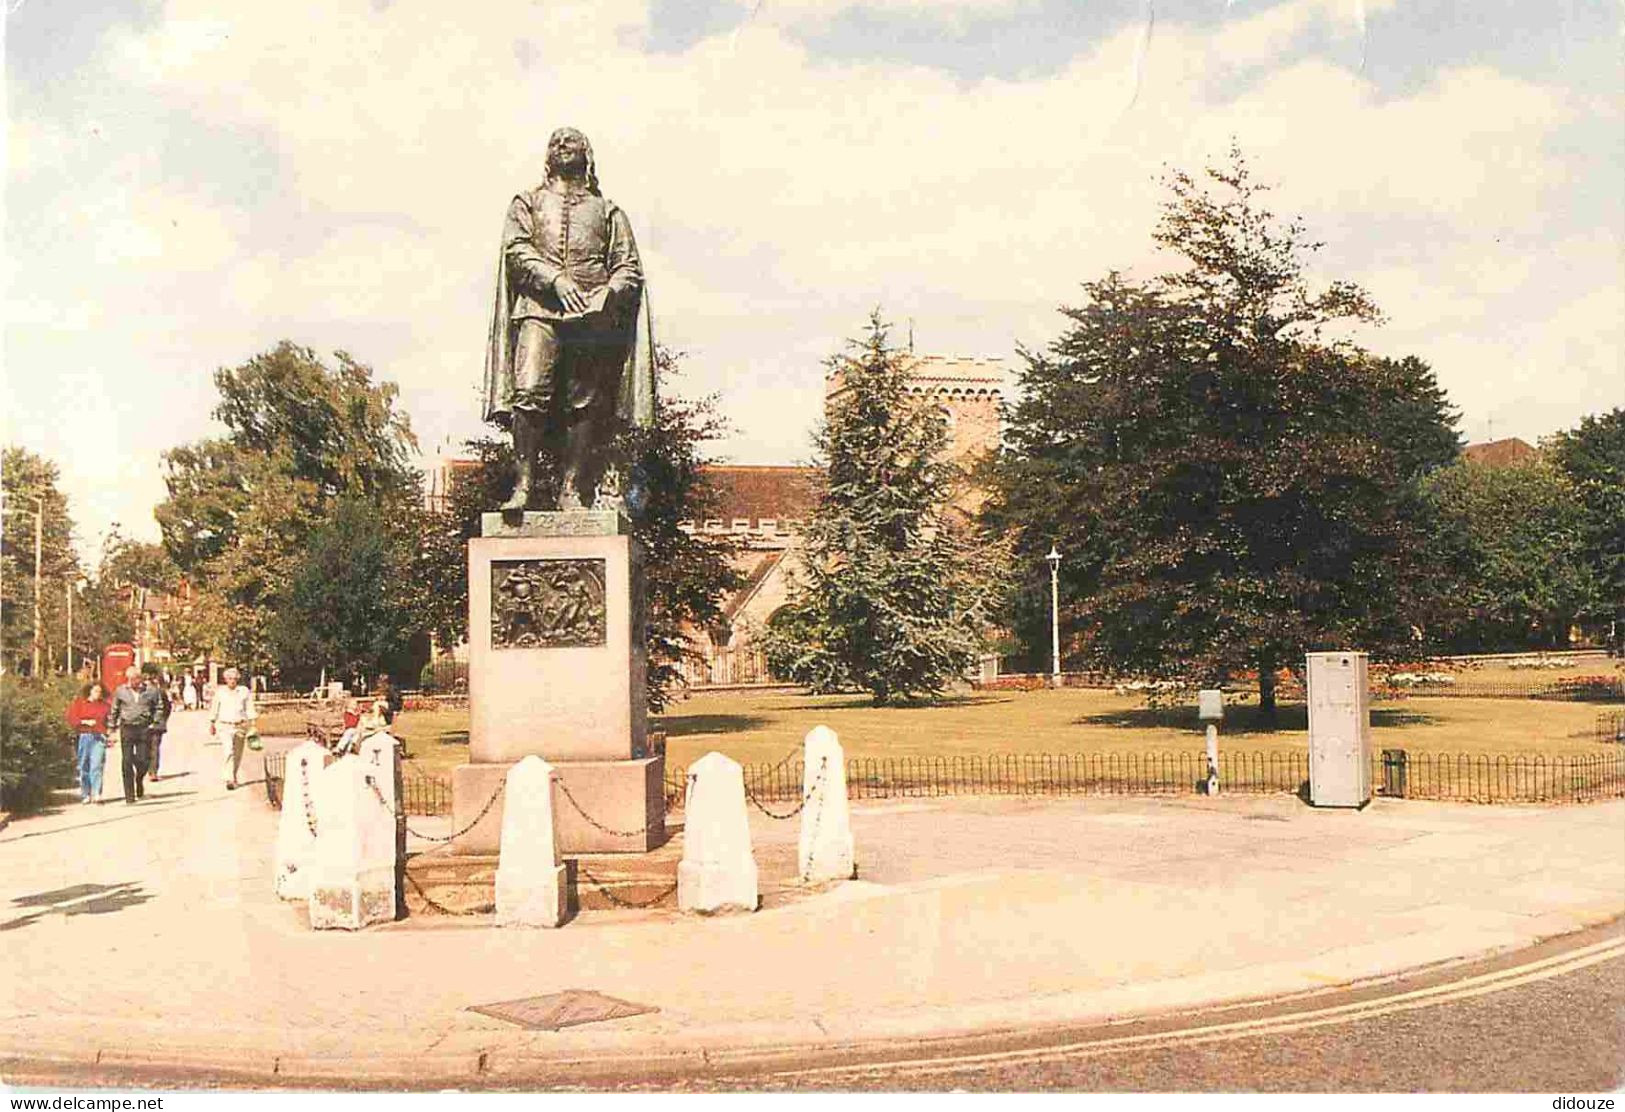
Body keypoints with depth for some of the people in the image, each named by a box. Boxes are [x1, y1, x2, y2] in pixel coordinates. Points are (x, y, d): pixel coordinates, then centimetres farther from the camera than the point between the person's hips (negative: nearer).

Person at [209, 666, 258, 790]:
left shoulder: (244, 691, 4)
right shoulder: (220, 692, 4)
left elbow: (250, 709, 6)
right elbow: (214, 709, 13)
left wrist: (252, 723, -2)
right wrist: (212, 724, 14)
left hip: (240, 726, 2)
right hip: (224, 726, -2)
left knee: (237, 754, 11)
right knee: (228, 751, -17)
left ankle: (234, 776, 30)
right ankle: (230, 780, -20)